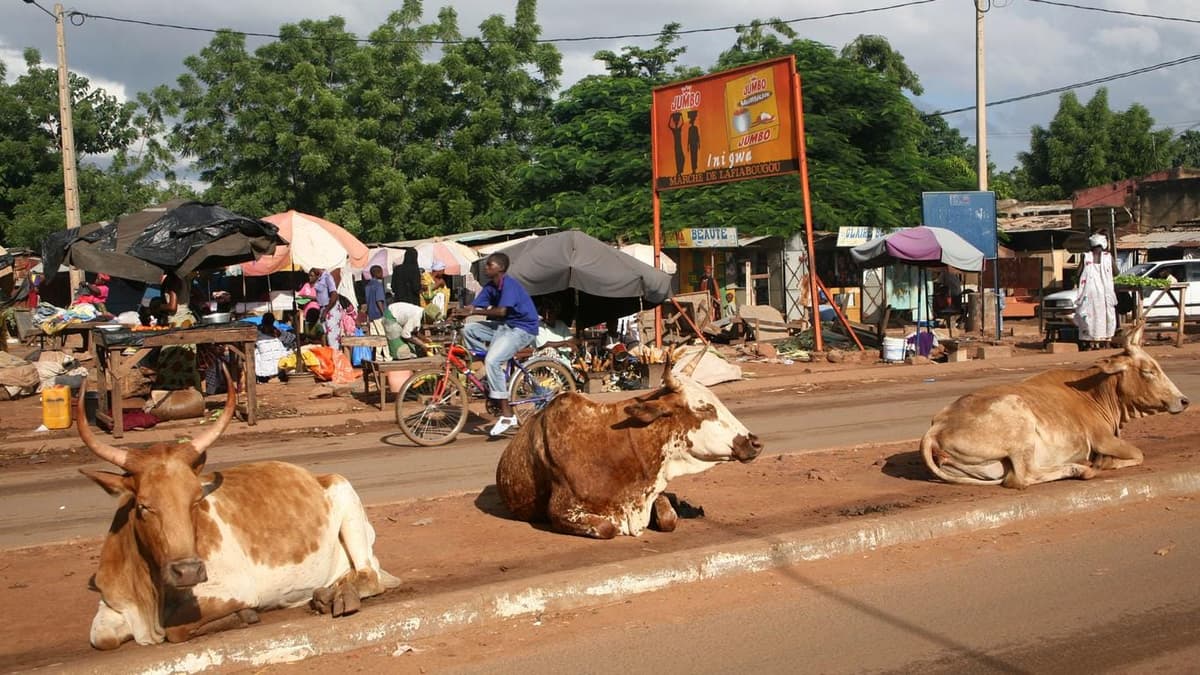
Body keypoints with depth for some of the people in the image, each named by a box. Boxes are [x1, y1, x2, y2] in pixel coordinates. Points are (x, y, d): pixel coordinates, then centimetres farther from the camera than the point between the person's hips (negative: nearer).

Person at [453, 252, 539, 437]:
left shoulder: (509, 285, -18)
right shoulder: (490, 286, 8)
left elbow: (501, 311, -30)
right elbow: (473, 306, 1)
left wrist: (472, 311, -31)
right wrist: (455, 315, -16)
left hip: (522, 329, -9)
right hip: (503, 326, 9)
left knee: (492, 360, -26)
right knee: (468, 330, -2)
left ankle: (507, 416, -21)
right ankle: (496, 377, 2)